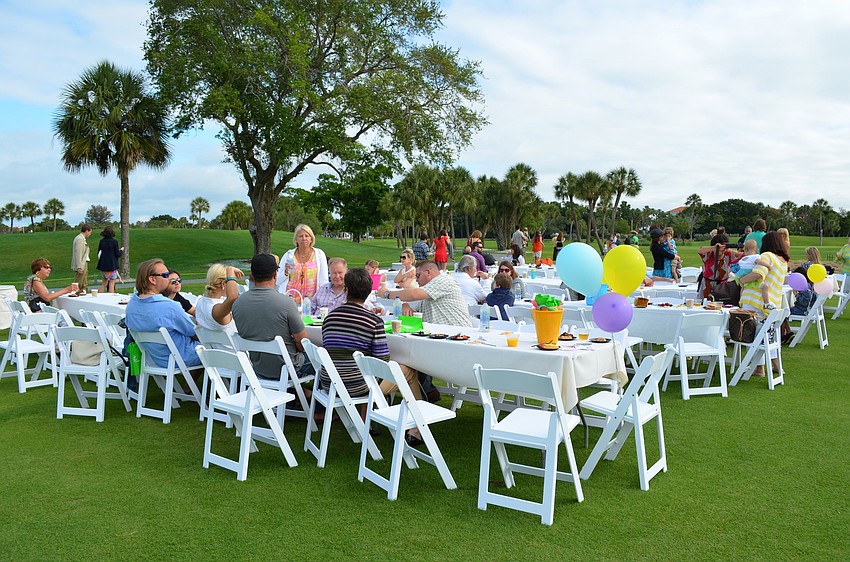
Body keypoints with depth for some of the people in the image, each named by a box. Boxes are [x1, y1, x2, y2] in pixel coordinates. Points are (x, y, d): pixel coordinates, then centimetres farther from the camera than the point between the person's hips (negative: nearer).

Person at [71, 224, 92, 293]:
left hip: (84, 264, 11)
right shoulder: (79, 239, -15)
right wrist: (79, 267, -23)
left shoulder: (82, 239, 16)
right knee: (78, 285, -7)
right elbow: (78, 254, -20)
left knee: (84, 285, 15)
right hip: (81, 265, -11)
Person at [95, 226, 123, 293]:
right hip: (112, 265, -5)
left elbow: (98, 253, 8)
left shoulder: (102, 241, 2)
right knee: (112, 283, 0)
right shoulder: (114, 242, -11)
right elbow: (117, 255, -10)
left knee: (104, 283, 16)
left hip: (103, 265, 5)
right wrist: (121, 250, 9)